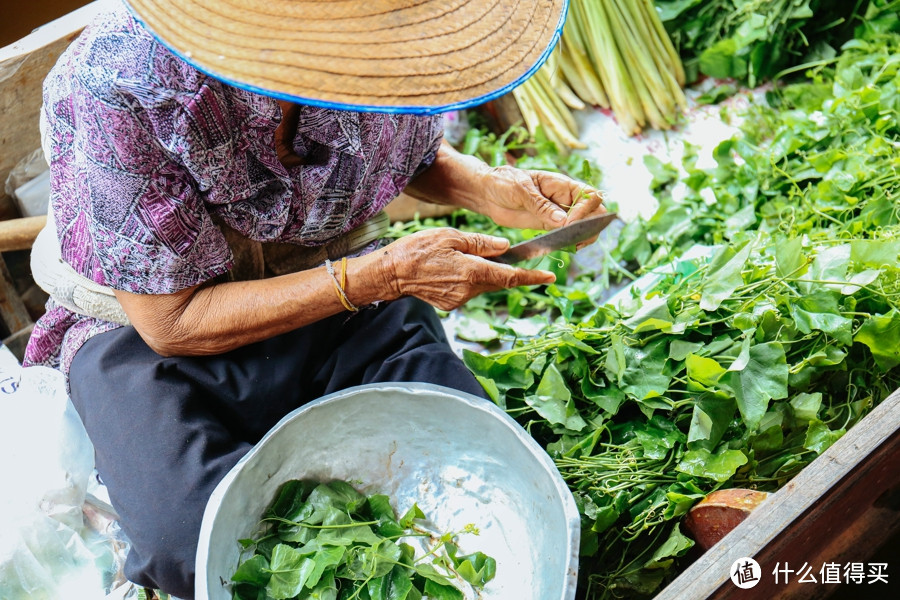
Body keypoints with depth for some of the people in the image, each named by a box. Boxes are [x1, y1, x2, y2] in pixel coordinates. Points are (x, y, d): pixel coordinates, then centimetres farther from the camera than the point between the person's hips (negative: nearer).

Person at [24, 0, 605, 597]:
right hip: (147, 327, -3)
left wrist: (487, 188, -13)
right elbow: (172, 323, -22)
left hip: (345, 289, 4)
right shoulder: (112, 86, -28)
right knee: (201, 548, -30)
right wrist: (385, 275, -28)